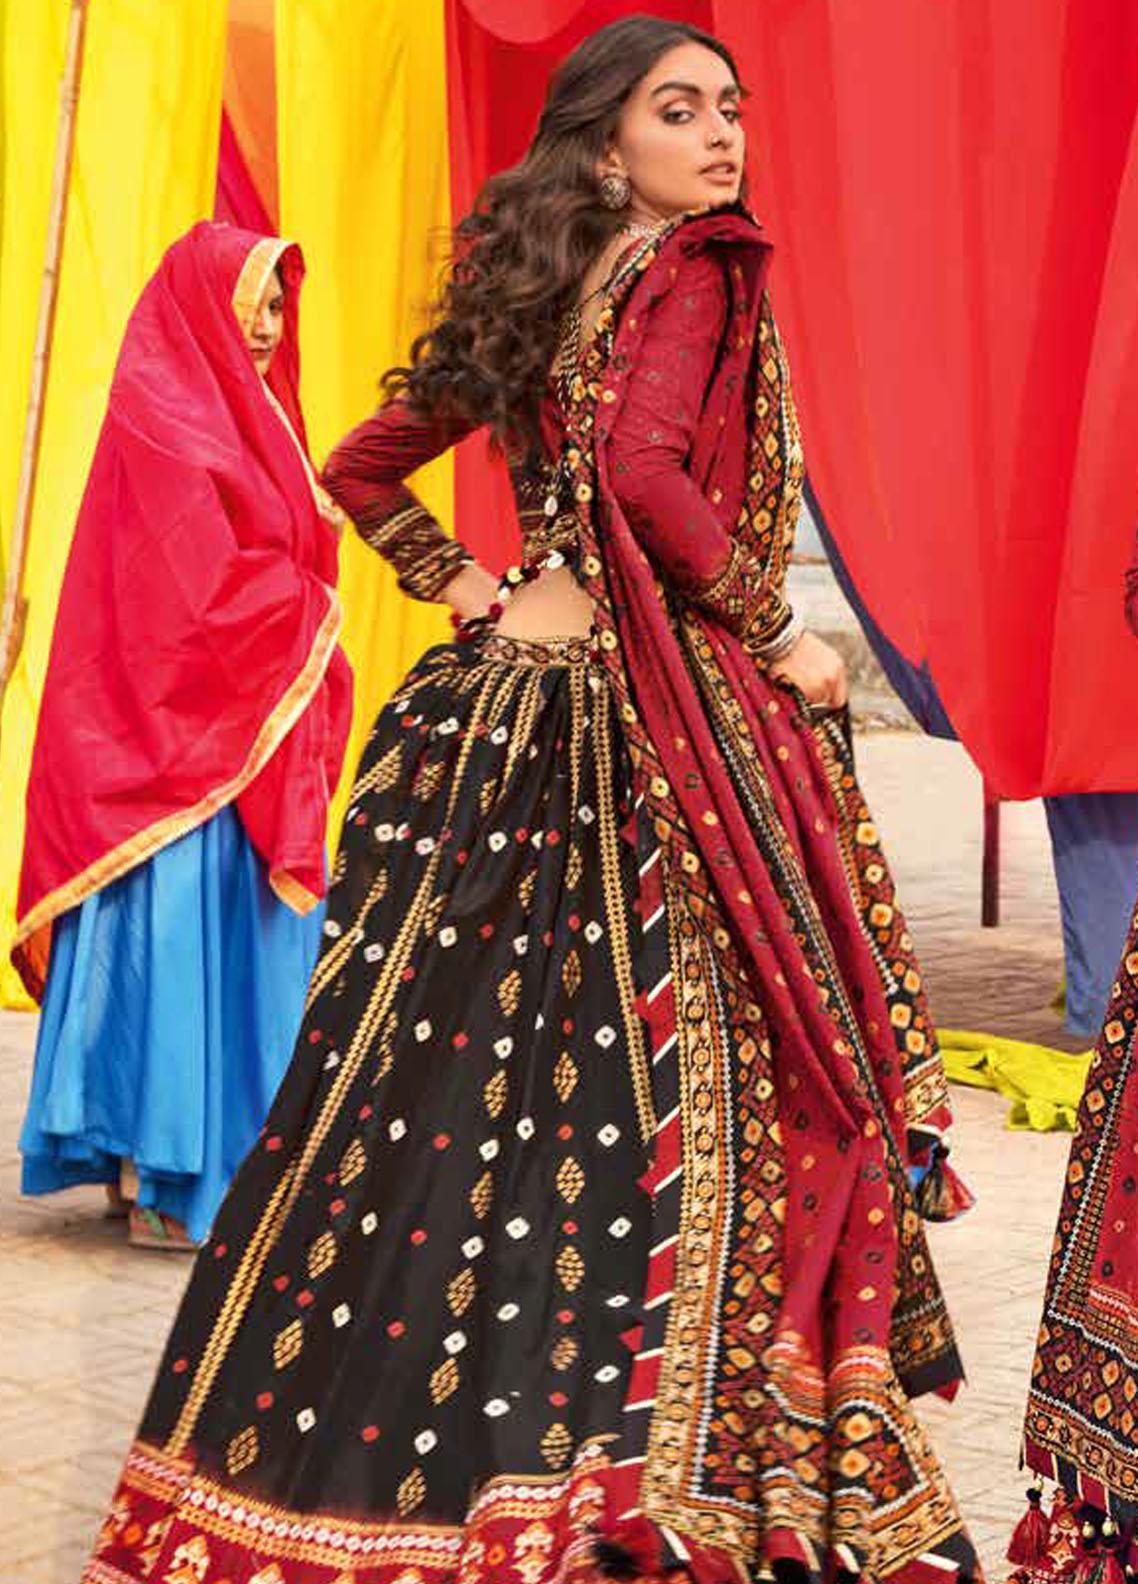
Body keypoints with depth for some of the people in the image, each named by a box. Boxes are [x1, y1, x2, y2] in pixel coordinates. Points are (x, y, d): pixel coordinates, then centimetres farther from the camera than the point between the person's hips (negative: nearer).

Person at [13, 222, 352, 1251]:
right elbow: (201, 587, -16)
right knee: (179, 928, -7)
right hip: (182, 729, -9)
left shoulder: (251, 415, 18)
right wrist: (310, 616, -2)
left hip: (261, 727, 9)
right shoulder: (160, 421, -9)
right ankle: (165, 1183, -3)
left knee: (246, 935, 8)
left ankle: (230, 1156, 14)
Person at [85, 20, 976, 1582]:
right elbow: (646, 468, -24)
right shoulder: (693, 266, -7)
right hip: (649, 722, -8)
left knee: (450, 1079, 9)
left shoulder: (532, 290, 17)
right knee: (679, 1092, -5)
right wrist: (778, 634, -15)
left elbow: (362, 470, 22)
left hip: (511, 699, 8)